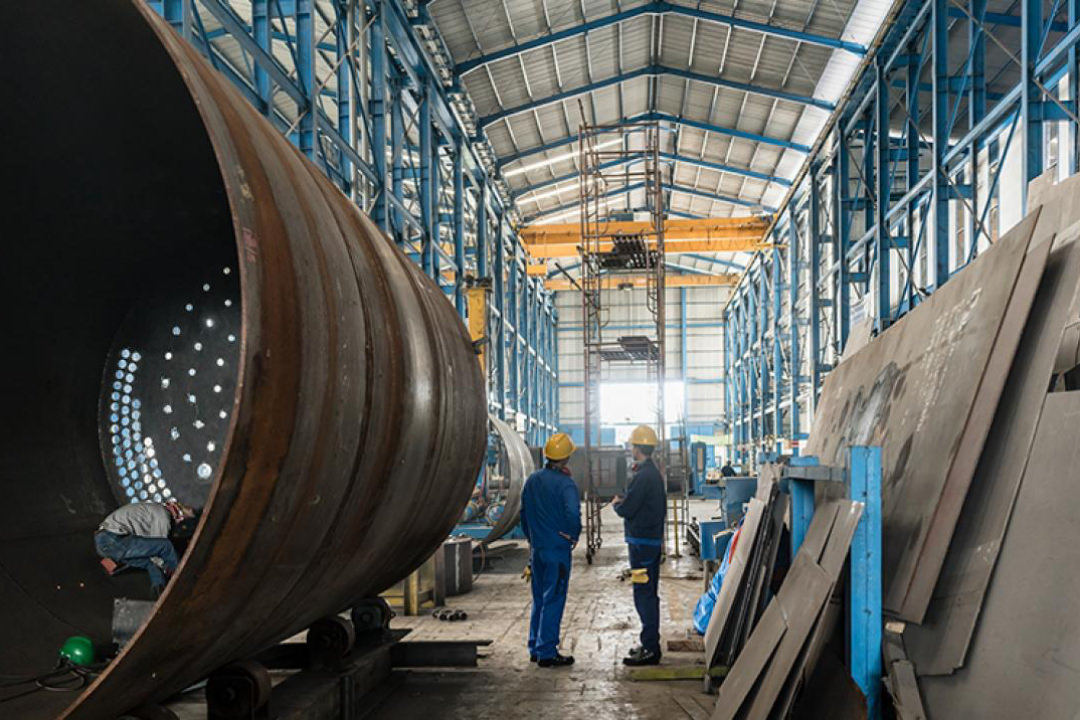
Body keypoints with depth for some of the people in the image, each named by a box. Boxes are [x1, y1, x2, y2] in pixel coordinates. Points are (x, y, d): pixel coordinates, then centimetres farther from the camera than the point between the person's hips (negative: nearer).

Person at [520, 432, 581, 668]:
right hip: (557, 549, -7)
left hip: (537, 549, 7)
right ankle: (547, 652, 3)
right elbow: (572, 514, -29)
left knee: (539, 599, 17)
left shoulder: (532, 480, 7)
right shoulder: (565, 483, -16)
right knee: (553, 601, 0)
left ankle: (535, 649, 23)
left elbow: (524, 513, 14)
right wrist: (573, 536, -11)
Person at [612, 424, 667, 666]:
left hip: (641, 542, -10)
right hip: (654, 539, 10)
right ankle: (651, 644, 25)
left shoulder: (642, 476, -19)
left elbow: (626, 510, -20)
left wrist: (616, 503, 2)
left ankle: (650, 649, -5)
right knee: (650, 593, 16)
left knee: (643, 594, -7)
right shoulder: (655, 473, 13)